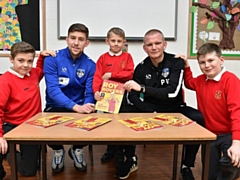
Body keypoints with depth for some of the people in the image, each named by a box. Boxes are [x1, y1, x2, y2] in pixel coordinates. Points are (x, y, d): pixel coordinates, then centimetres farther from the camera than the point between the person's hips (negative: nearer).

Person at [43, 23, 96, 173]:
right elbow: (53, 90, -20)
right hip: (56, 107, -1)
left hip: (80, 108, 2)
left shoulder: (90, 65, -3)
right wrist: (76, 107, -34)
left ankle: (77, 149, 10)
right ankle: (58, 150, 10)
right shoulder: (52, 59, -10)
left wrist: (85, 107, -30)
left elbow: (90, 94, -6)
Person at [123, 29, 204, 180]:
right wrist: (151, 112, -27)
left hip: (174, 109, -1)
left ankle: (187, 166, -7)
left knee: (200, 119, -28)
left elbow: (172, 92, -24)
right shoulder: (141, 67, -3)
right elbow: (133, 97, -11)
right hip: (150, 109, 2)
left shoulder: (176, 62, -11)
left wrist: (142, 88, -33)